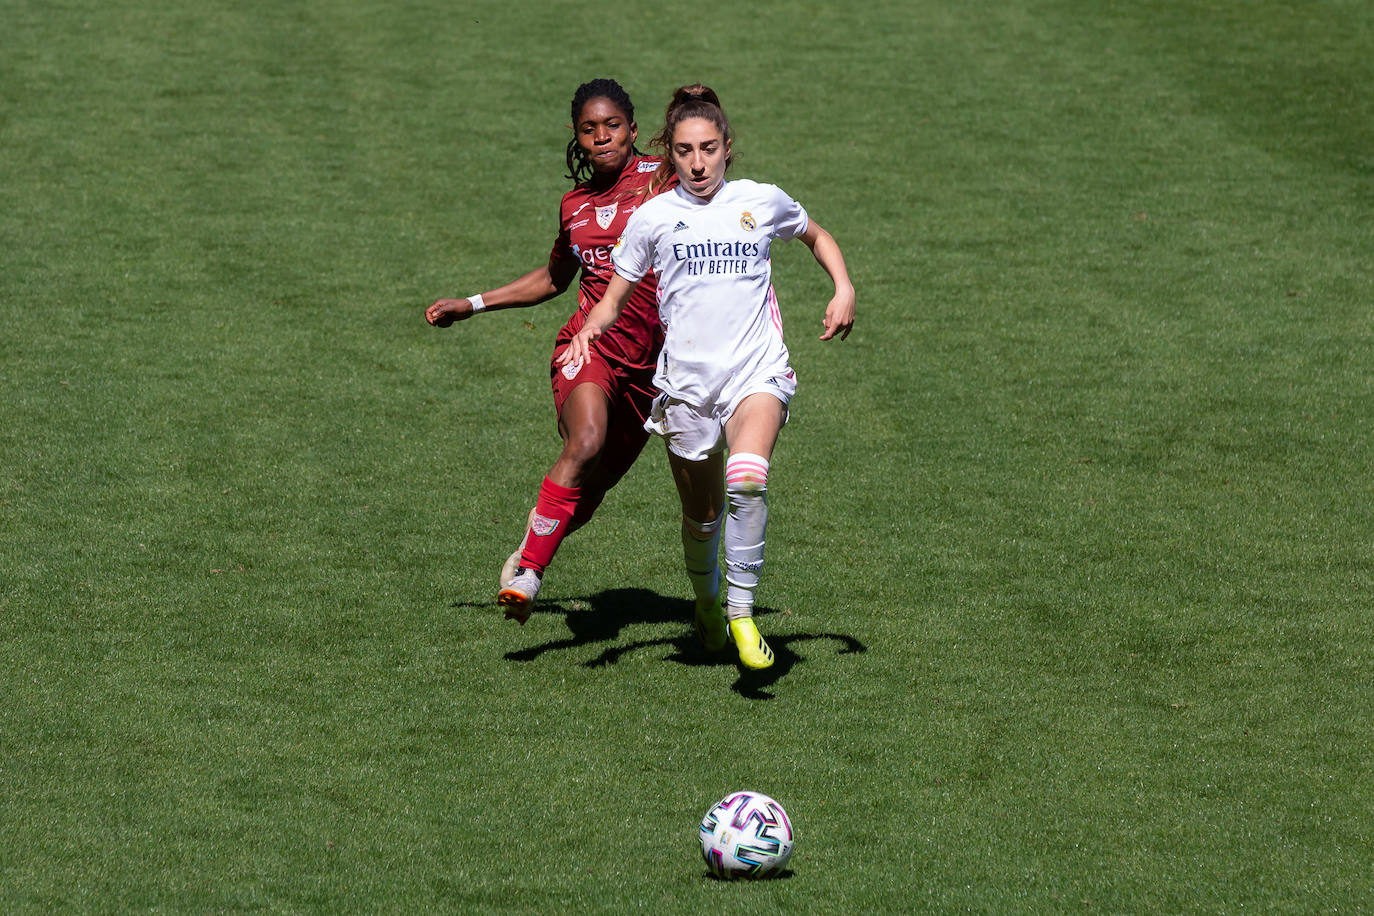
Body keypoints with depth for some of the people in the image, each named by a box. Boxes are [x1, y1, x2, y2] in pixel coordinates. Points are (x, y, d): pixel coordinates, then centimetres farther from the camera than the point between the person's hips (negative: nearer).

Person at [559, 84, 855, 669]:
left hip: (756, 373, -1)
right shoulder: (654, 217, 4)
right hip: (687, 379, 1)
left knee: (747, 479, -29)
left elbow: (816, 236, 27)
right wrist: (589, 331, -11)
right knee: (702, 514, 9)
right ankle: (707, 602, 39)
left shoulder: (762, 202, 6)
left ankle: (742, 610, -20)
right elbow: (615, 297, 10)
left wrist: (843, 289, 11)